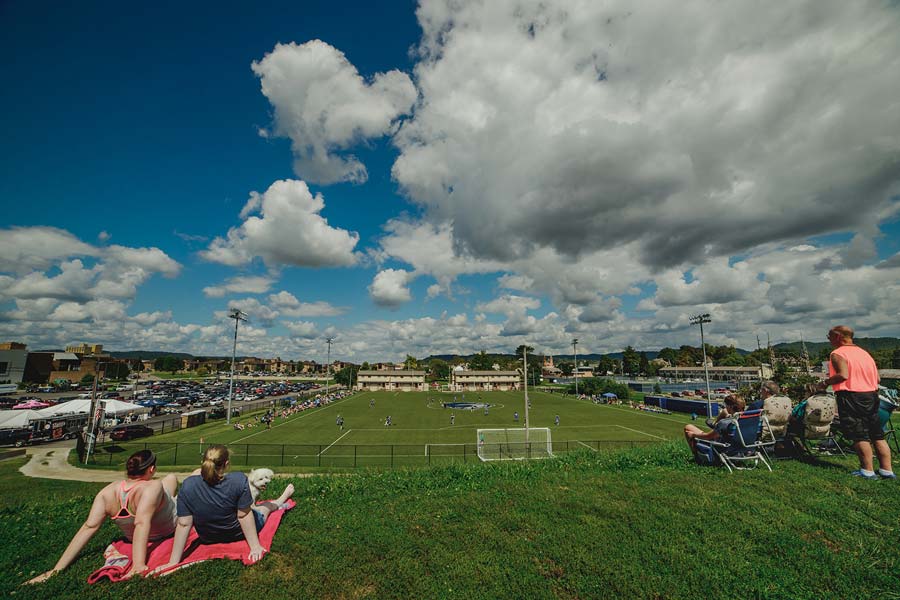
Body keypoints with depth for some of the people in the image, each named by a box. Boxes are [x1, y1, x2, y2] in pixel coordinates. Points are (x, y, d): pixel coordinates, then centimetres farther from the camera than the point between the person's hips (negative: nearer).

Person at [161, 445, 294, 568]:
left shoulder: (188, 485, -26)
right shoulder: (239, 479, -33)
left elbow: (183, 524, -21)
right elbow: (244, 515, -24)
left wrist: (173, 562, -8)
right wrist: (255, 546, -13)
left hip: (207, 540, 3)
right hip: (239, 535, -2)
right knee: (265, 506, 32)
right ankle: (283, 498, 64)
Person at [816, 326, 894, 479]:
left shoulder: (837, 354, -11)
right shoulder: (864, 353, 15)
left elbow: (843, 375, -22)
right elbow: (877, 378, 15)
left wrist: (825, 383, -8)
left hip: (851, 397, -8)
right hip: (872, 395, 8)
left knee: (859, 435, -2)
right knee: (877, 435, 12)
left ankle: (868, 471, 3)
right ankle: (887, 470, 17)